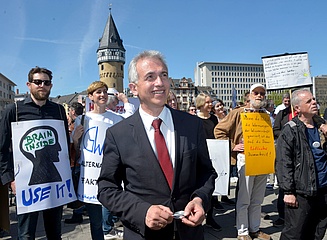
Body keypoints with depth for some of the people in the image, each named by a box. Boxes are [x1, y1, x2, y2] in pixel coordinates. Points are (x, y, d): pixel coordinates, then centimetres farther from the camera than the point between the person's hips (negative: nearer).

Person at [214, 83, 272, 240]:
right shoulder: (239, 113, -4)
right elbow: (219, 130, -6)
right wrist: (232, 147, -10)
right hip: (246, 159, -5)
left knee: (257, 200, 14)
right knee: (244, 199, 1)